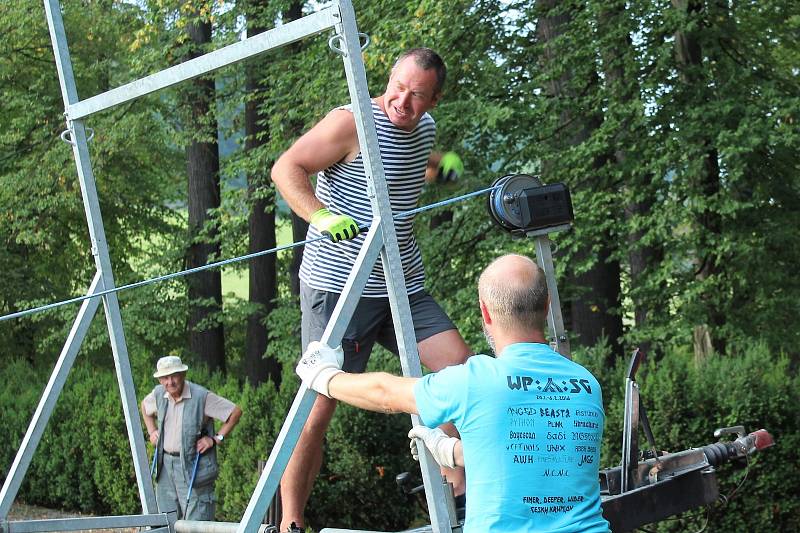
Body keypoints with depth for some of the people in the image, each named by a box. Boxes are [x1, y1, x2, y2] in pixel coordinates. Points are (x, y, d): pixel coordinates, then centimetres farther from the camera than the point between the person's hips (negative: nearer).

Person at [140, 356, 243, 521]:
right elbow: (144, 406, 28)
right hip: (166, 464, 6)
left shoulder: (202, 396, -14)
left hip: (193, 466, -6)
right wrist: (151, 432, 16)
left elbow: (235, 412, -11)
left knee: (196, 518, -8)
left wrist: (216, 439, -12)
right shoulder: (158, 394, 4)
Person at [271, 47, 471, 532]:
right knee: (321, 401, -8)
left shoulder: (427, 129, 11)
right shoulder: (353, 123, -12)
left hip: (405, 287, 7)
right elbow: (286, 168, -18)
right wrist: (323, 218, -30)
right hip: (339, 285, -7)